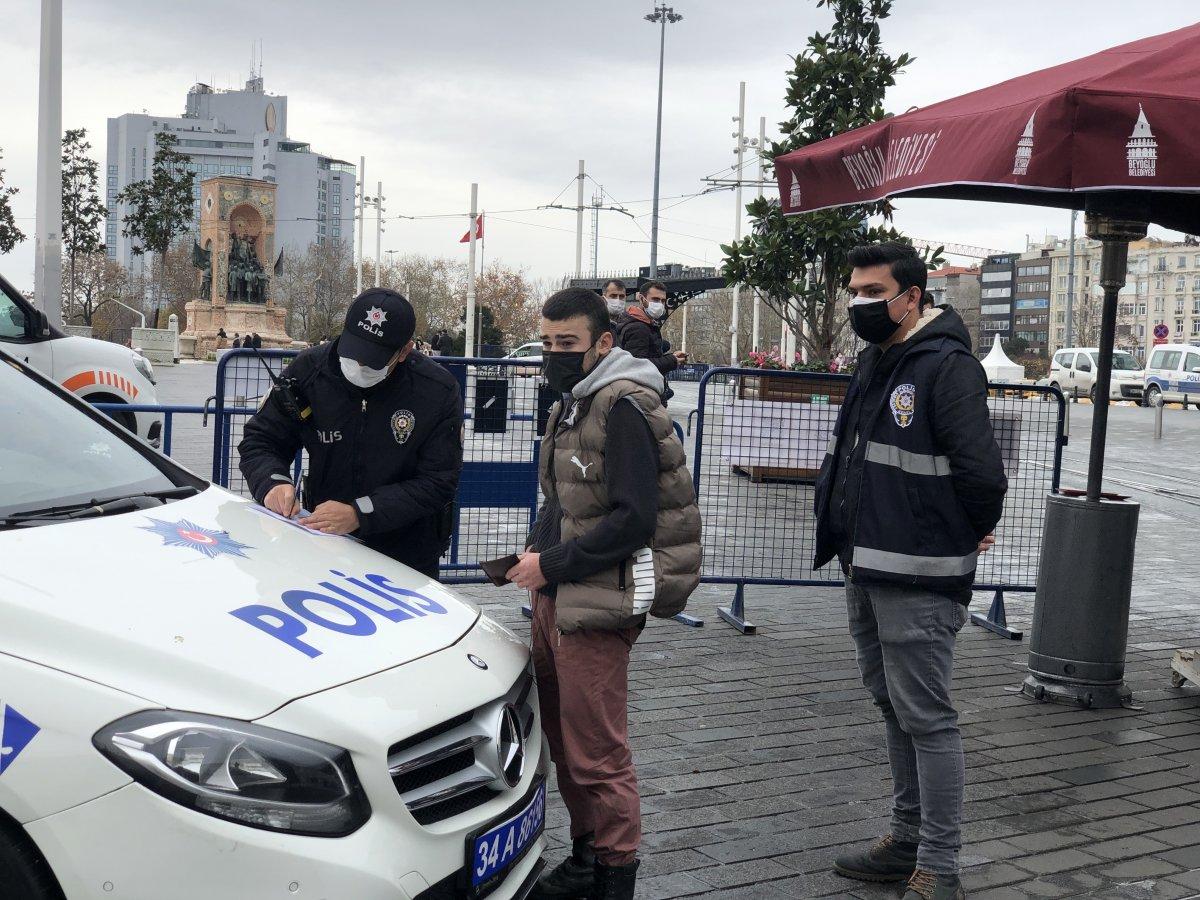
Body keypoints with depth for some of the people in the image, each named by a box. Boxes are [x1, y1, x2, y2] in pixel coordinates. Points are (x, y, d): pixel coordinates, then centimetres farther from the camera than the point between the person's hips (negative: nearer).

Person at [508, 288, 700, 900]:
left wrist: (553, 564, -17)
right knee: (562, 737, 18)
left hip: (598, 606, -10)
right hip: (555, 598, 10)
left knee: (596, 753, -3)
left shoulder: (623, 408, -15)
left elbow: (633, 521, -20)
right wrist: (535, 549, 8)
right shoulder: (571, 406, 14)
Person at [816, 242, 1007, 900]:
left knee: (925, 717, -3)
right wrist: (842, 534, 13)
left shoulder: (947, 366, -16)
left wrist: (967, 536, -6)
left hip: (918, 580, -9)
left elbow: (982, 473, -22)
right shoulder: (873, 363, 13)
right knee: (893, 705, 18)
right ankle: (909, 840, 32)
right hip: (865, 571, 10)